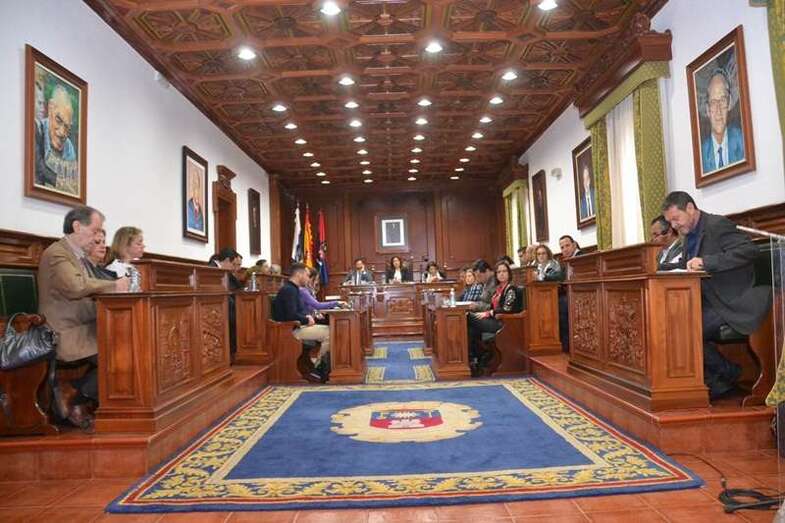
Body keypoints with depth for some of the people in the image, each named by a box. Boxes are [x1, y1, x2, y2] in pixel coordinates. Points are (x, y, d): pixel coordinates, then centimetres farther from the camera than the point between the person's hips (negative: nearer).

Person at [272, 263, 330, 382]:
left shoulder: (293, 289, 17)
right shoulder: (288, 289, -17)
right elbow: (291, 315, -25)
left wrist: (308, 316, 5)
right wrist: (307, 319, -10)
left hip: (299, 326, 11)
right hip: (292, 329, -11)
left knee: (329, 330, 4)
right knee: (329, 334, -17)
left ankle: (324, 368, 2)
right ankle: (316, 370, -5)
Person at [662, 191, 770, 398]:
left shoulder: (718, 225, -13)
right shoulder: (690, 235, 15)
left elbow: (750, 250, -24)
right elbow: (689, 269, 20)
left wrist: (706, 262, -31)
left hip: (729, 303, -8)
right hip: (708, 301, 8)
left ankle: (728, 374, 4)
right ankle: (713, 382, 0)